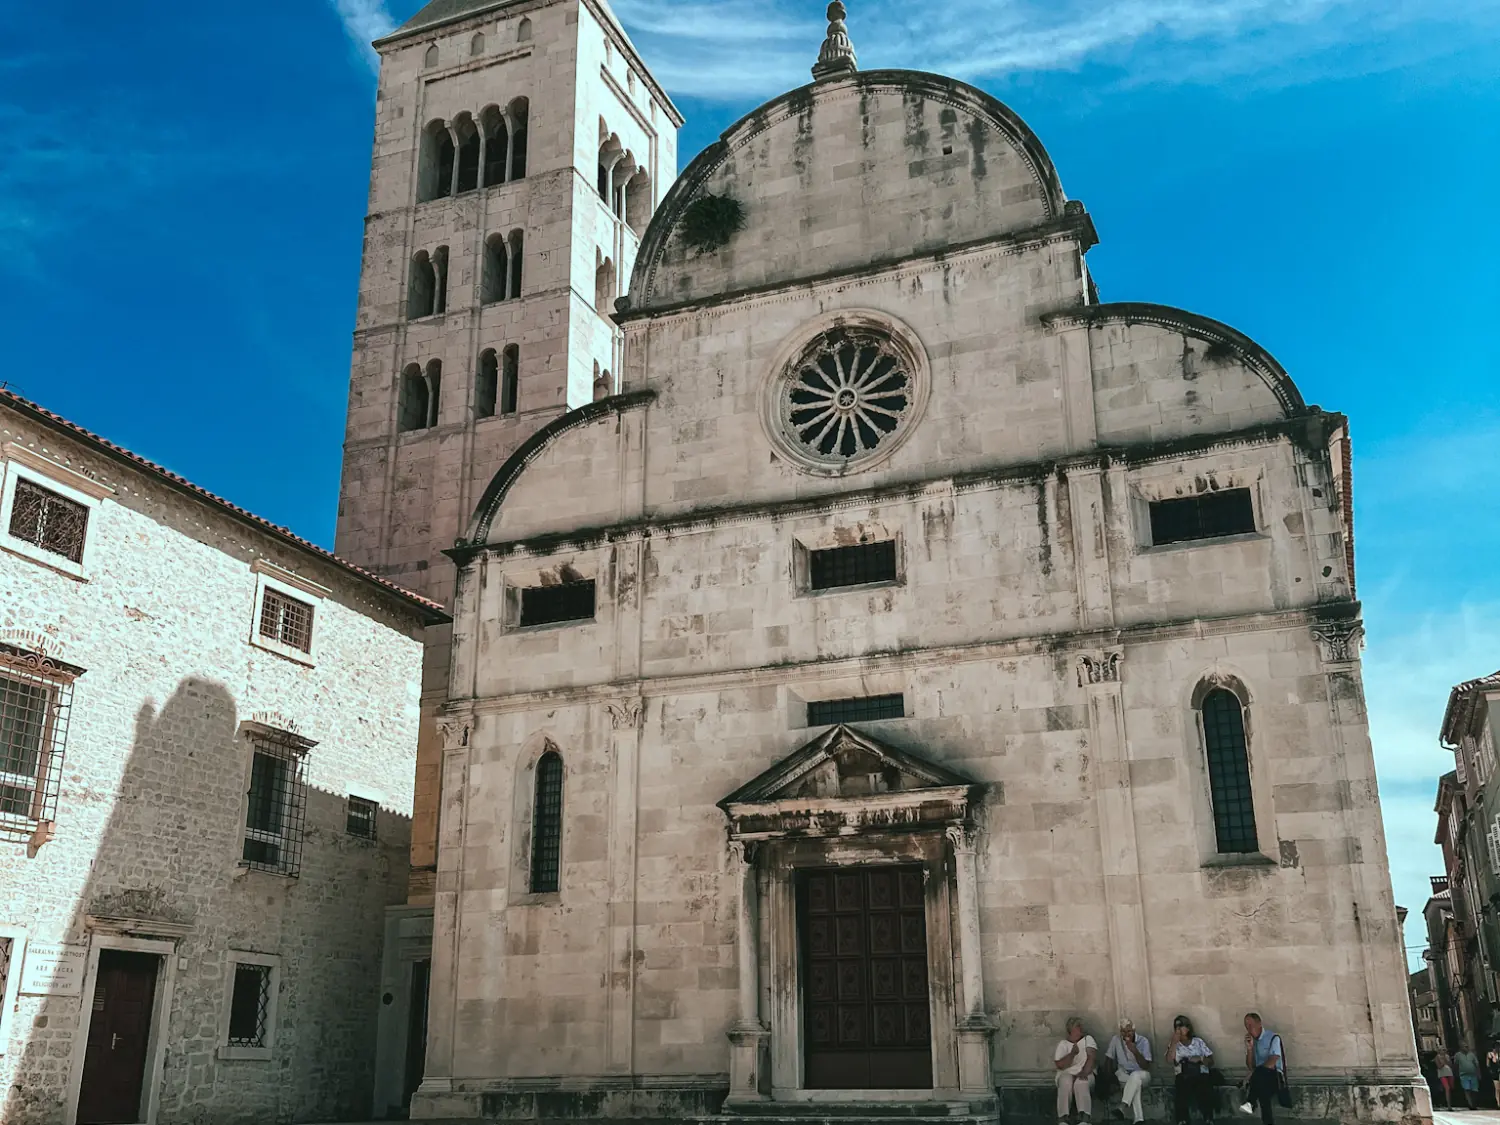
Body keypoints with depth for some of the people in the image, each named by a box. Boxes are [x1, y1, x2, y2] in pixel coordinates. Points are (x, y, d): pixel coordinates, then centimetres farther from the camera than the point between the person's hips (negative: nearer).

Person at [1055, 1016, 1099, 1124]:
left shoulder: (1088, 1039, 7)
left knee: (1081, 1083, -36)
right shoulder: (1063, 1044, 6)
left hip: (1085, 1072, -1)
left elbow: (1092, 1057, -8)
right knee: (1065, 1083, -35)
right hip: (1067, 1073, 1)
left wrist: (1084, 1072, -24)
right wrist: (1072, 1053, -17)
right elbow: (1060, 1065, -5)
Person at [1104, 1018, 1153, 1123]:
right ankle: (1138, 1118, -40)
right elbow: (1108, 1060, 4)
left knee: (1134, 1076, -38)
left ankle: (1122, 1106, -50)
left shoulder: (1143, 1041, -8)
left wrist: (1135, 1051, -27)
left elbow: (1146, 1067, -14)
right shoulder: (1116, 1040, -1)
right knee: (1135, 1082, -35)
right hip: (1124, 1074, 1)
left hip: (1141, 1074, -1)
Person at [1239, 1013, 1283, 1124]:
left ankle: (1250, 1103, -41)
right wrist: (1249, 1048, -6)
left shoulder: (1273, 1037, -4)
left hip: (1273, 1076, -6)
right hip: (1259, 1078, 6)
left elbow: (1272, 1063, -15)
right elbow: (1250, 1067, 8)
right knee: (1262, 1090, -27)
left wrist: (1255, 1073, -21)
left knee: (1260, 1072, -36)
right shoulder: (1250, 1040, 13)